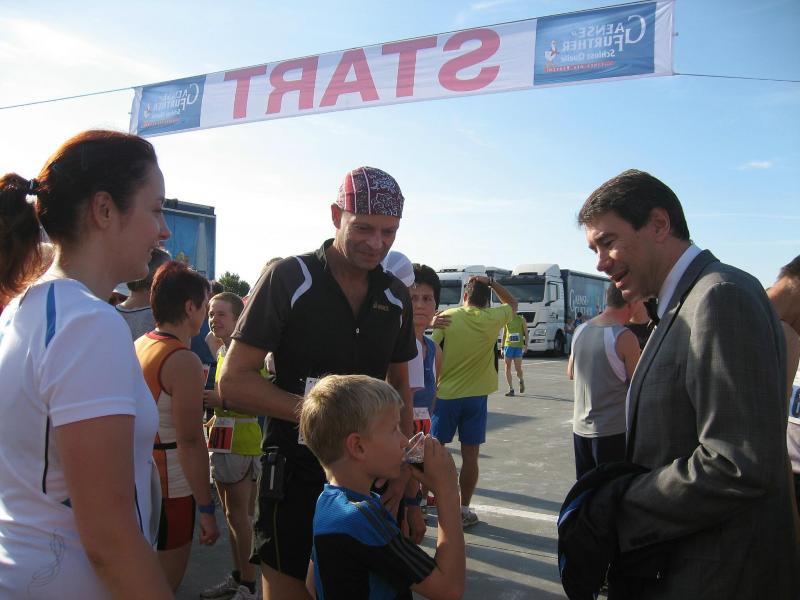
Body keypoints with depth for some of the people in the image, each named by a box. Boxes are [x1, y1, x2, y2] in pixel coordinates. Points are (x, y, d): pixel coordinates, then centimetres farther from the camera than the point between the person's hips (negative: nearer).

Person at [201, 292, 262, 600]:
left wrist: (223, 401, -22)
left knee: (239, 514, -3)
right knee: (230, 513, 15)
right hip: (221, 439, 9)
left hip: (244, 441, -9)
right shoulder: (220, 352, 14)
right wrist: (212, 401, 12)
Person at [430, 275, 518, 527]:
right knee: (470, 455, 5)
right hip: (475, 396, 0)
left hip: (445, 395, 0)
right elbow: (512, 303, 18)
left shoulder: (448, 316, -5)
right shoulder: (492, 318, -3)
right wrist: (491, 283, 8)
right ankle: (464, 510, 11)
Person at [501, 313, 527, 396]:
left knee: (518, 368, -6)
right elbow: (504, 334, 13)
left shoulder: (521, 319, 2)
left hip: (518, 347, -2)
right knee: (507, 368, 0)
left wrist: (526, 345, -9)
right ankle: (511, 389, 8)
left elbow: (526, 334, 4)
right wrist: (502, 347, 9)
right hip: (508, 346, 3)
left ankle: (521, 381, 26)